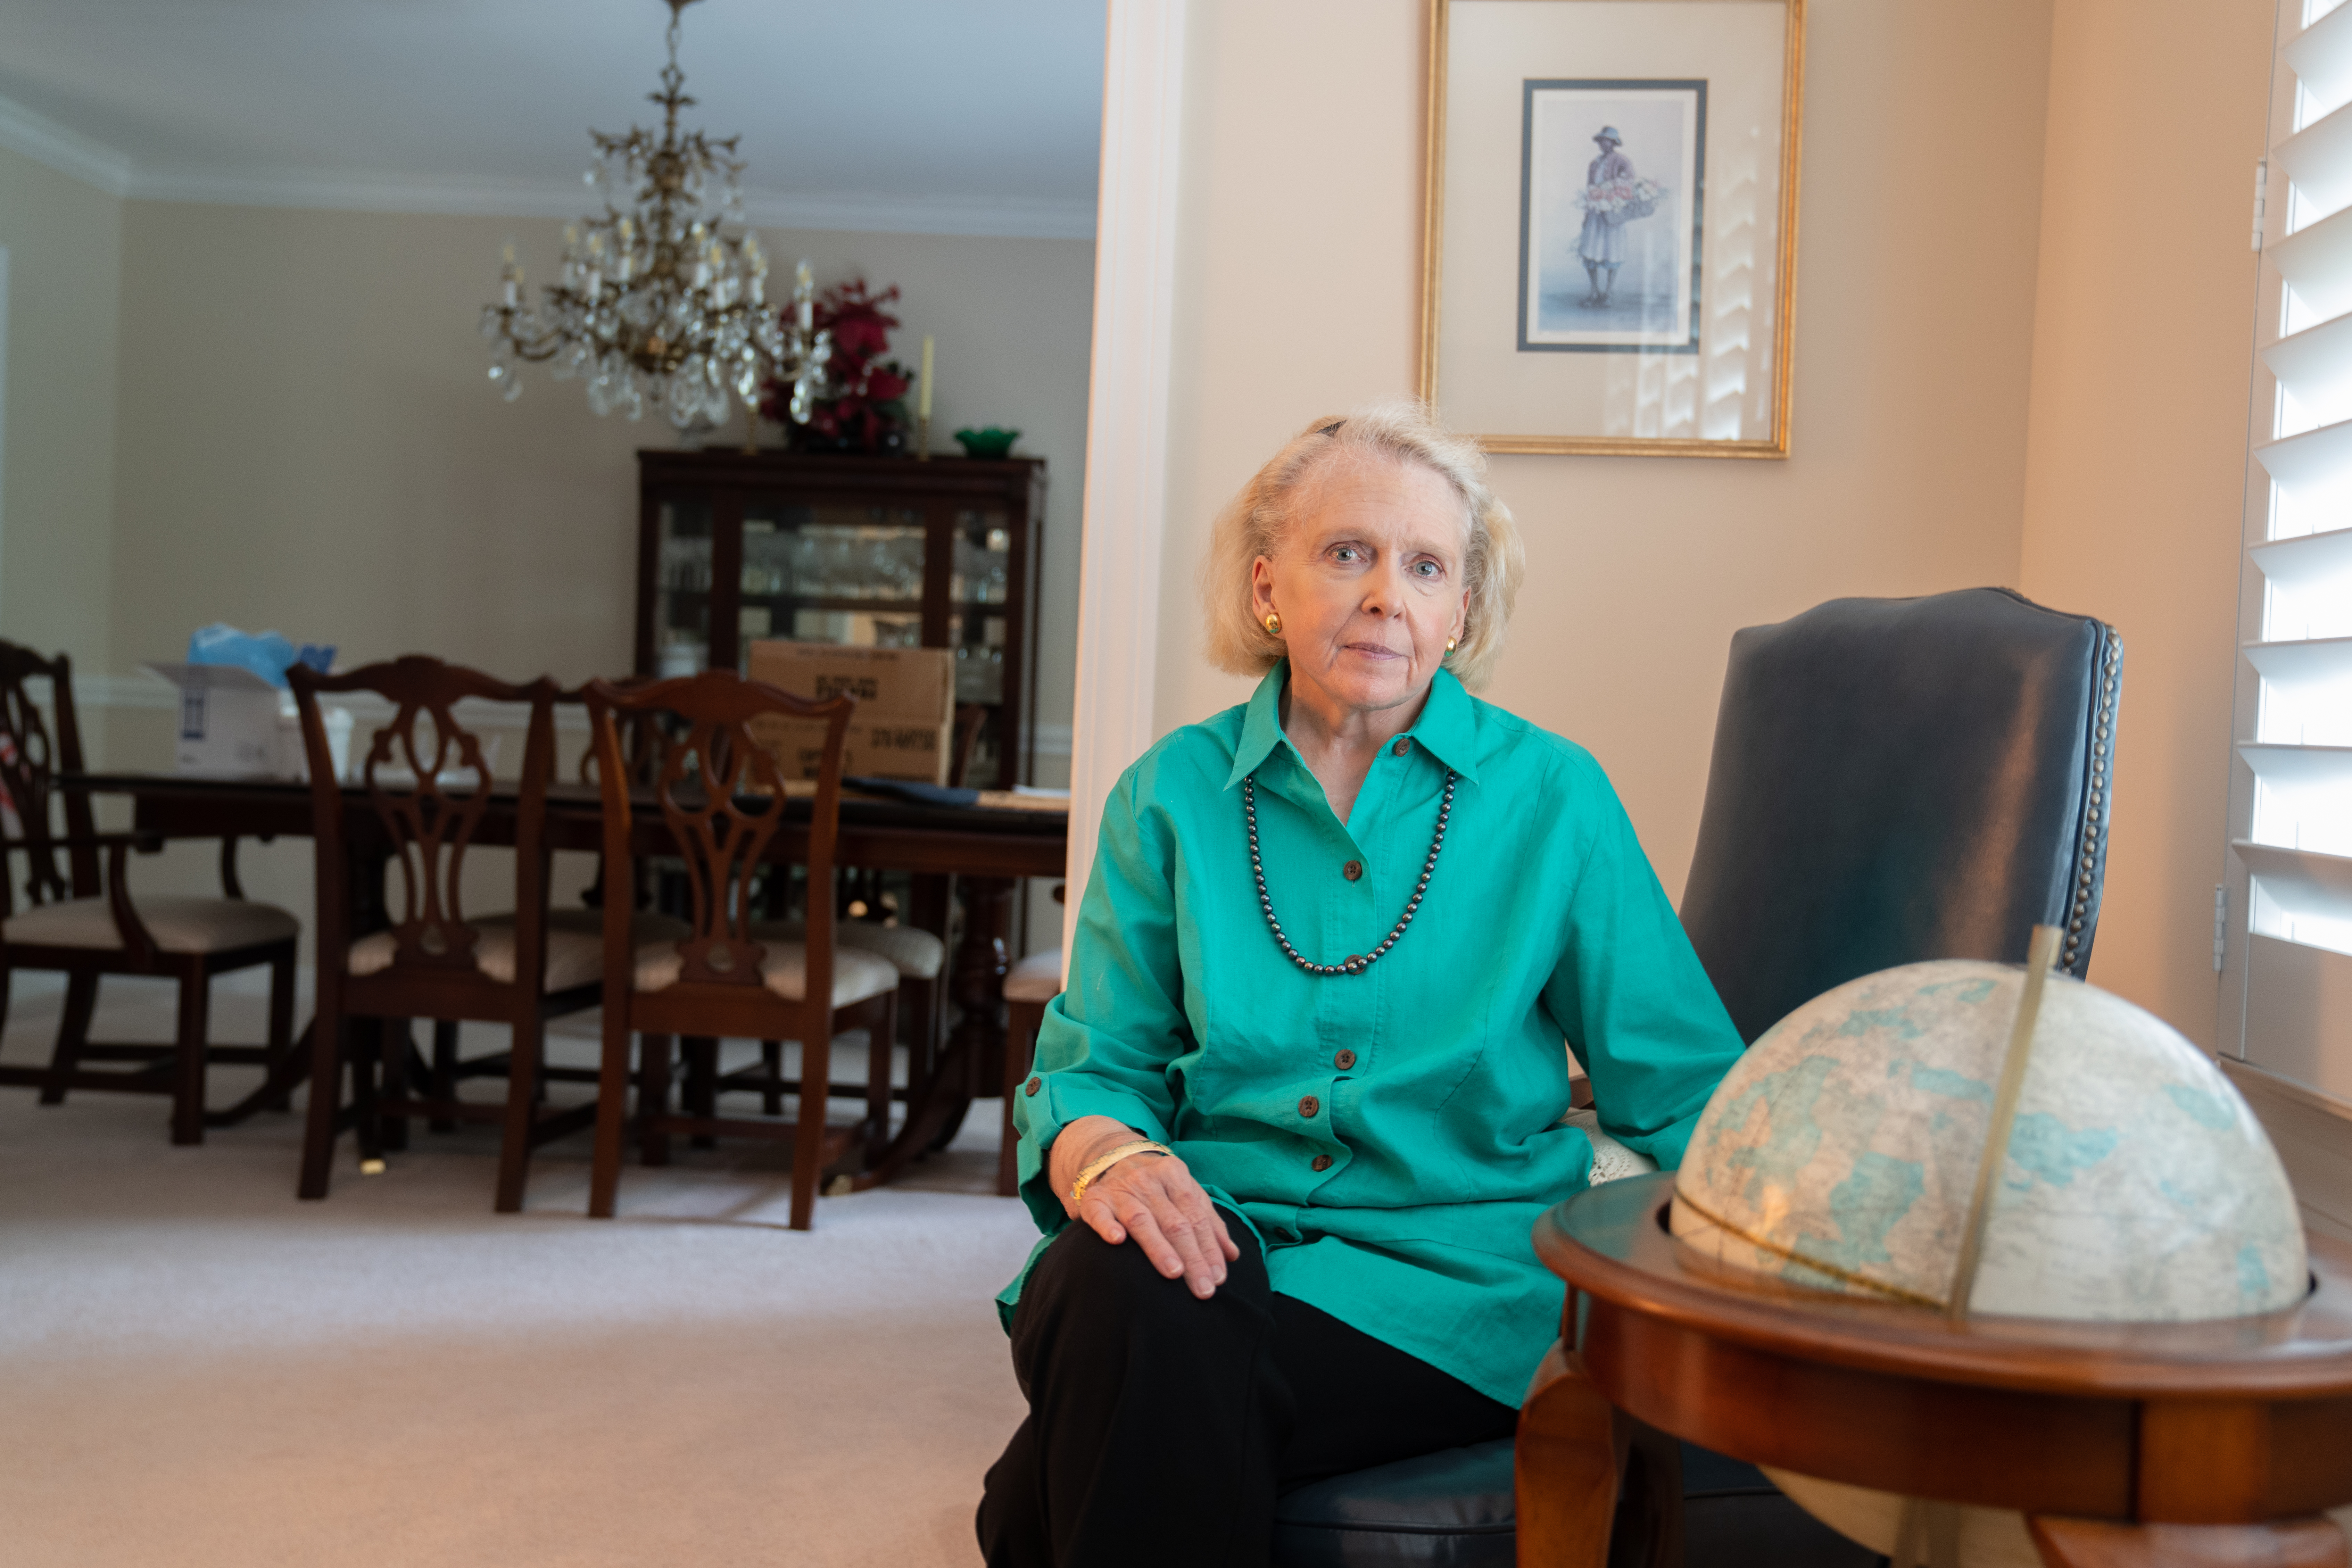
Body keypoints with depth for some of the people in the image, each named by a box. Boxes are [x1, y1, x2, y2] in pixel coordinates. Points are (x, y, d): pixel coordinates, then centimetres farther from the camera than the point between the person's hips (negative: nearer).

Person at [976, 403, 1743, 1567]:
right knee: (1114, 1290, -33)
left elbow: (1682, 1093, 6)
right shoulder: (1175, 794, 9)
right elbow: (1091, 1064, 7)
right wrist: (1106, 1154, -16)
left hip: (1440, 1272, -1)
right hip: (1216, 1236, 2)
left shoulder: (1551, 796, 5)